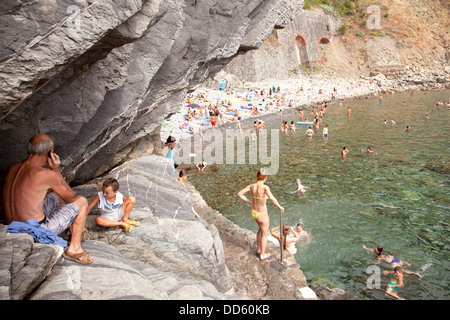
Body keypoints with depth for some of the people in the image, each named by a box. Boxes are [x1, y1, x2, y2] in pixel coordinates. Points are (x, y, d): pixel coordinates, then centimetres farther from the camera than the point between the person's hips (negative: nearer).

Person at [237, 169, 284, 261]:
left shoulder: (251, 186, -11)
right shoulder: (265, 187, -28)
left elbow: (239, 194, -7)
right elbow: (272, 198, -42)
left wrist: (250, 202, 2)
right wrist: (280, 207, -25)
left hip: (254, 212, 6)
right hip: (262, 214, -6)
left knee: (261, 229, 31)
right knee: (264, 234, 18)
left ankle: (258, 250, 44)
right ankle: (262, 255, 34)